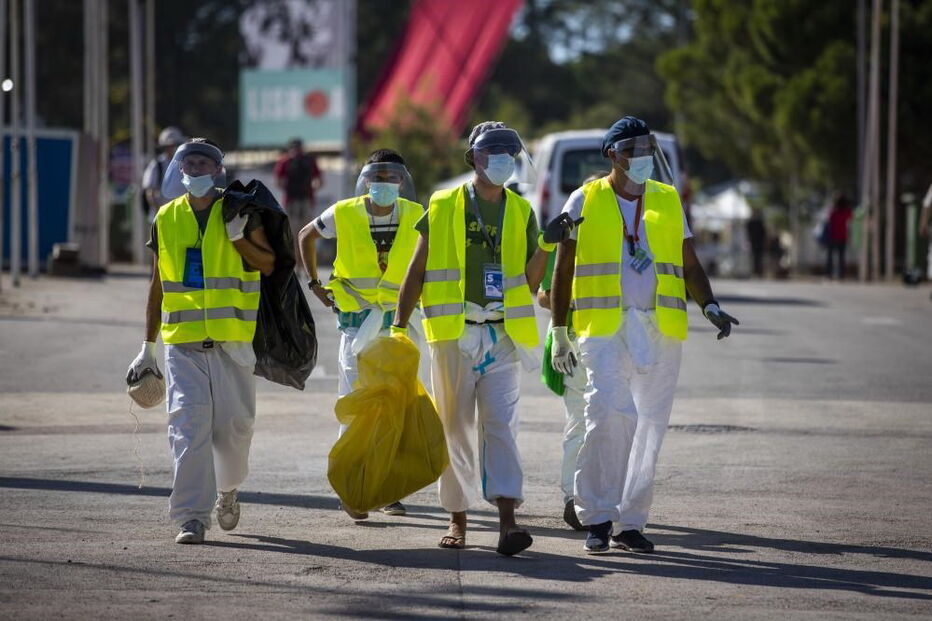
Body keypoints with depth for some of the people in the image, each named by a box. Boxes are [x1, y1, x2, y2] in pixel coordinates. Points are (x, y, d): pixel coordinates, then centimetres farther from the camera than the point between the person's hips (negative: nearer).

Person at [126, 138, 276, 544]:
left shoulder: (238, 211, 4)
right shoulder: (167, 218, 10)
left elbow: (268, 265, 4)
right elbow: (158, 285, 17)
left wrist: (238, 237, -13)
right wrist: (148, 346, 16)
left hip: (232, 340, -1)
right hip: (182, 342, 1)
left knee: (235, 423, 4)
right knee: (188, 424, -10)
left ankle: (227, 490, 34)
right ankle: (191, 517, -11)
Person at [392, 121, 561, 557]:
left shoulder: (521, 213, 10)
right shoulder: (443, 208, 5)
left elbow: (529, 284, 8)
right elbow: (417, 271, 8)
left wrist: (545, 248, -7)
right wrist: (399, 324, 0)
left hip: (502, 336, 1)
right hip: (454, 334, -1)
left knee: (501, 423, -10)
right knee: (456, 427, 5)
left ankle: (507, 521, -20)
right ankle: (457, 519, 17)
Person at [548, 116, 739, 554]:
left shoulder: (668, 202, 14)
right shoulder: (585, 202, 6)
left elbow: (690, 266, 15)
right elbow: (563, 271, 10)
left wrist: (710, 306, -3)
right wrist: (559, 333, 7)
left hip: (660, 330, 3)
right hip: (604, 326, -3)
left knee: (649, 426, 2)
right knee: (608, 412, -19)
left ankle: (630, 522, 10)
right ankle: (597, 515, -11)